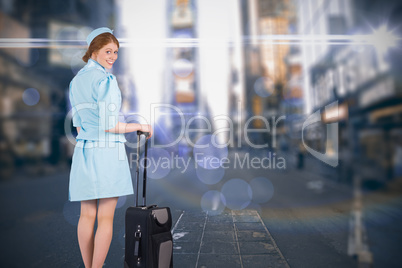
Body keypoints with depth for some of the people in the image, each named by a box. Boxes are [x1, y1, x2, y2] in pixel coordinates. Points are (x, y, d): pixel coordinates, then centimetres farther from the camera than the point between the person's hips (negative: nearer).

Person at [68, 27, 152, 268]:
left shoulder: (77, 80, 14)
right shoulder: (106, 80, -12)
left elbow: (78, 123, 17)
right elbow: (110, 125, -17)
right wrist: (141, 127, -6)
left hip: (83, 151, 8)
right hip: (107, 151, -8)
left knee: (87, 215, 14)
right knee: (105, 219, 2)